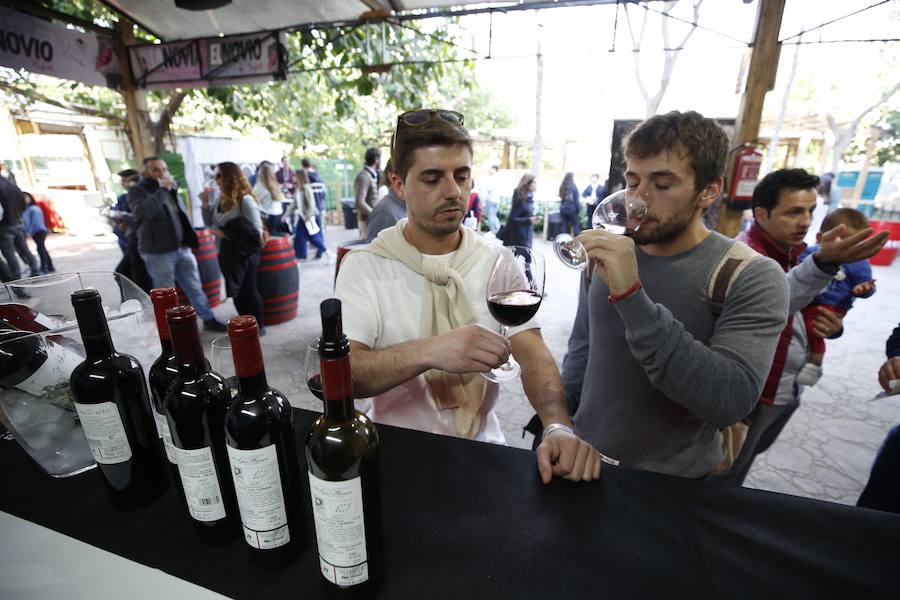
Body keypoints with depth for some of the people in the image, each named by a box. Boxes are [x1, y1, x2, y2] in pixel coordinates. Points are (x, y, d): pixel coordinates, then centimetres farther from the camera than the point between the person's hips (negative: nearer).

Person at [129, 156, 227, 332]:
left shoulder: (171, 188, 13)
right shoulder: (137, 191, -6)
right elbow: (143, 212, -27)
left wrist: (189, 240, 17)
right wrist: (161, 190, -21)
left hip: (182, 249, 6)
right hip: (158, 253, -6)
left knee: (195, 288, 12)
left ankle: (209, 320, 22)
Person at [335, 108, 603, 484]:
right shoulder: (365, 266, -8)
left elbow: (533, 354, -8)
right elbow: (338, 373, -18)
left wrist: (558, 427, -25)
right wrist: (427, 351, -33)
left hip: (482, 449, 1)